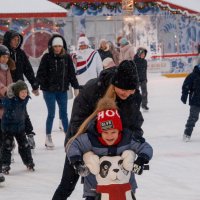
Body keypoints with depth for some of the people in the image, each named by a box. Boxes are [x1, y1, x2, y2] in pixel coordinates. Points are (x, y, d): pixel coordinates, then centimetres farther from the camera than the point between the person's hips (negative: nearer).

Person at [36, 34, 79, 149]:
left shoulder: (67, 58, 3)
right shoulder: (47, 58, -5)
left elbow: (72, 73, 8)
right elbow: (40, 74, -5)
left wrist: (76, 87, 8)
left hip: (63, 90, 3)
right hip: (49, 91, -3)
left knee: (64, 113, 10)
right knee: (51, 114, 1)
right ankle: (48, 137, 12)